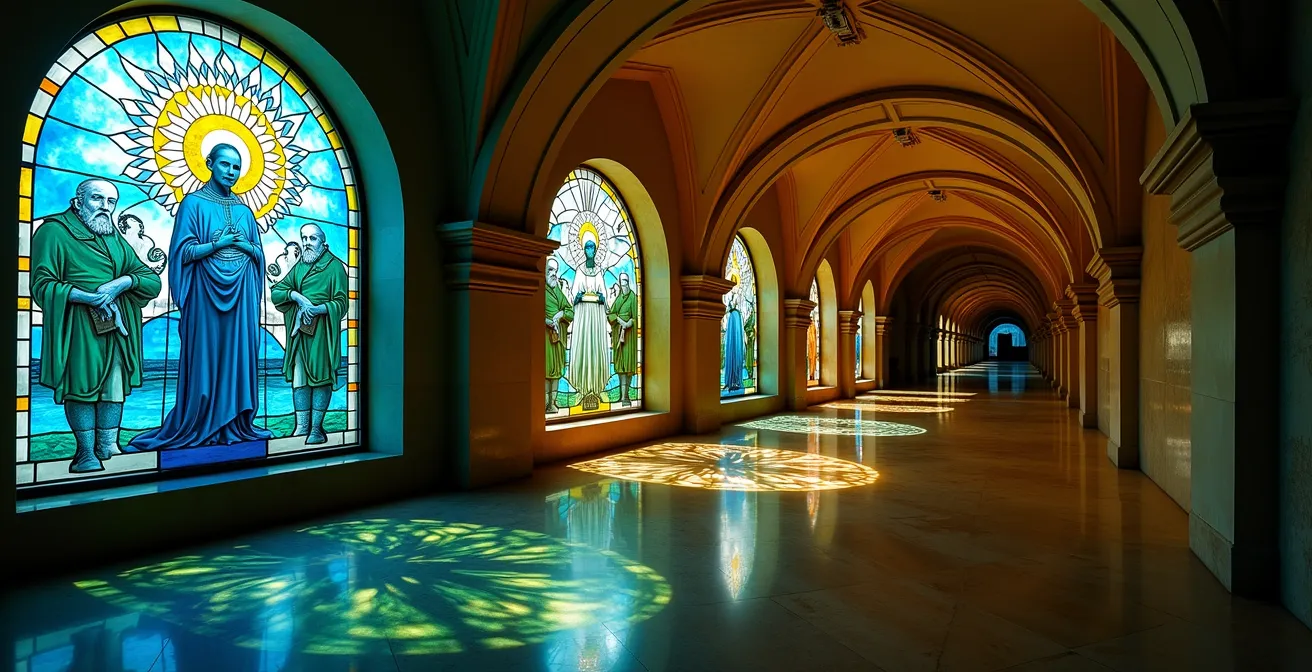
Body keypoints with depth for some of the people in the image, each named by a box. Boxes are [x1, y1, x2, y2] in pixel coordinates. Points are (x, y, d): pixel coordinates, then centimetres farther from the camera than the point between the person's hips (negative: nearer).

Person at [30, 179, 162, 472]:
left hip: (116, 325, 5)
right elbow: (42, 284, -6)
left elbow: (153, 281, 12)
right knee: (81, 384, -7)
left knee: (115, 384, 0)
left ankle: (106, 446, 5)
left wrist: (123, 282, -8)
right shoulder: (54, 231, 4)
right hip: (78, 324, -5)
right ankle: (86, 453, -2)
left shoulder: (116, 239, 21)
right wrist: (89, 297, -19)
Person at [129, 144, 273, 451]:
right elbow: (184, 252, -6)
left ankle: (234, 424, 10)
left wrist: (245, 245, -6)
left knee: (239, 353, 4)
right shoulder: (194, 203, 1)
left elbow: (259, 254, 14)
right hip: (206, 290, -4)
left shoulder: (244, 210, 15)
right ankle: (200, 426, 6)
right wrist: (218, 244, -17)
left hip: (241, 291, 4)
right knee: (206, 356, -3)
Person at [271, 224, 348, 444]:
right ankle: (302, 426, 9)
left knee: (321, 376, -4)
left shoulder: (334, 266, 0)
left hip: (321, 330, -5)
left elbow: (340, 303, -7)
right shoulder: (299, 267, 19)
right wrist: (296, 296, -7)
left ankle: (316, 428, 0)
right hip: (299, 330, 6)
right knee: (299, 378, 4)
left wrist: (317, 308, -22)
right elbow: (276, 291, 12)